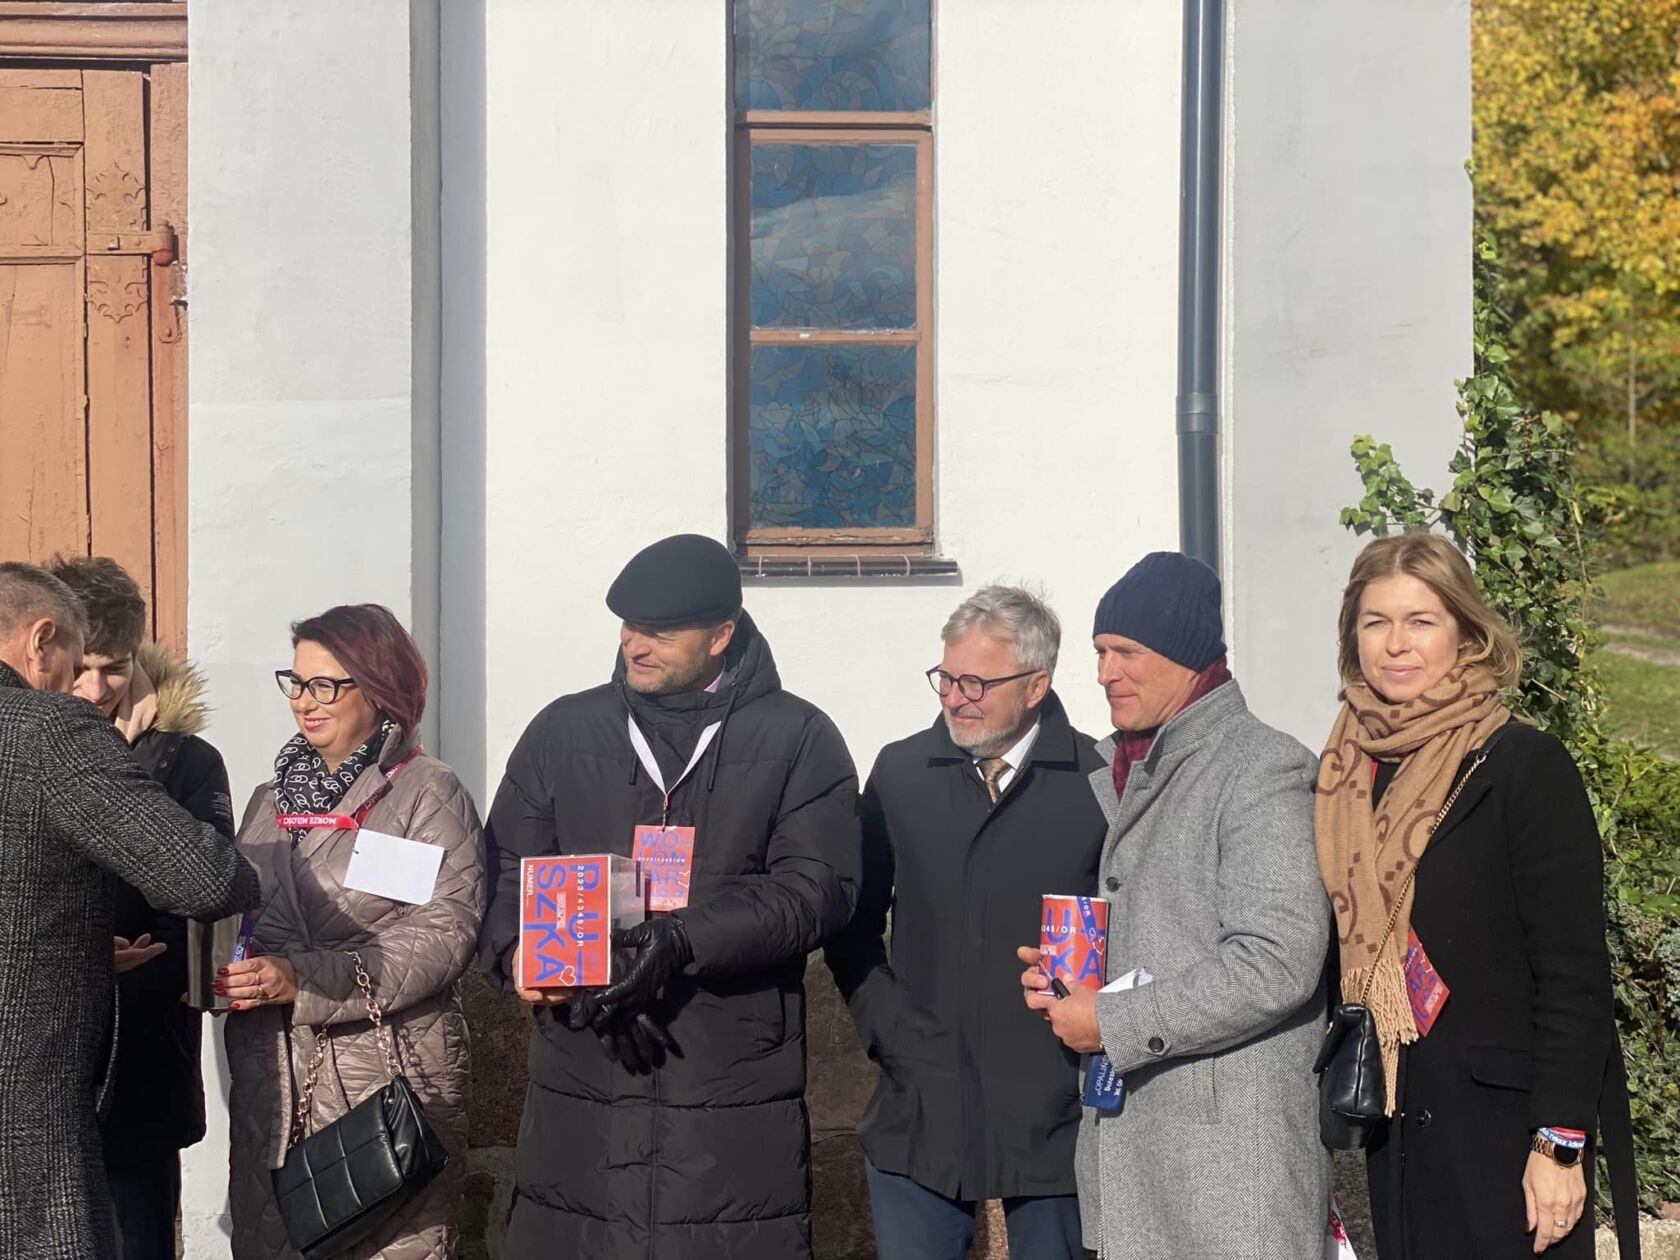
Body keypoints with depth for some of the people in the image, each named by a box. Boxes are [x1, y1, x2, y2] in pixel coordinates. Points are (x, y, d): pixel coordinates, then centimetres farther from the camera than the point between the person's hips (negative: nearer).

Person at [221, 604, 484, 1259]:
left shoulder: (428, 792, -2)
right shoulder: (274, 800, 17)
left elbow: (446, 932, -13)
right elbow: (234, 914, 22)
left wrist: (304, 981, -18)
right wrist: (224, 973, -2)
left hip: (387, 1080, -5)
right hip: (272, 1079, 5)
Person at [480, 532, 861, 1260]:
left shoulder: (798, 741, 4)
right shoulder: (564, 731, 13)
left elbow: (818, 889, -6)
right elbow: (506, 871, 9)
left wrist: (685, 940, -18)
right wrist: (520, 955, -12)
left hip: (736, 1088, -2)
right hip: (582, 1085, 2)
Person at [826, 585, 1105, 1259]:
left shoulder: (1099, 783, -4)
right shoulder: (901, 772, 5)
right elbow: (854, 920, 11)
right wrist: (884, 1028, 2)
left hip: (1052, 1110, -2)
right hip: (919, 1109, 2)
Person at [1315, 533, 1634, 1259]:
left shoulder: (1525, 766, -8)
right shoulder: (1347, 776, 8)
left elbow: (1575, 974, -11)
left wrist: (1559, 1143, -15)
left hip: (1503, 1120, -5)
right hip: (1395, 1128, 5)